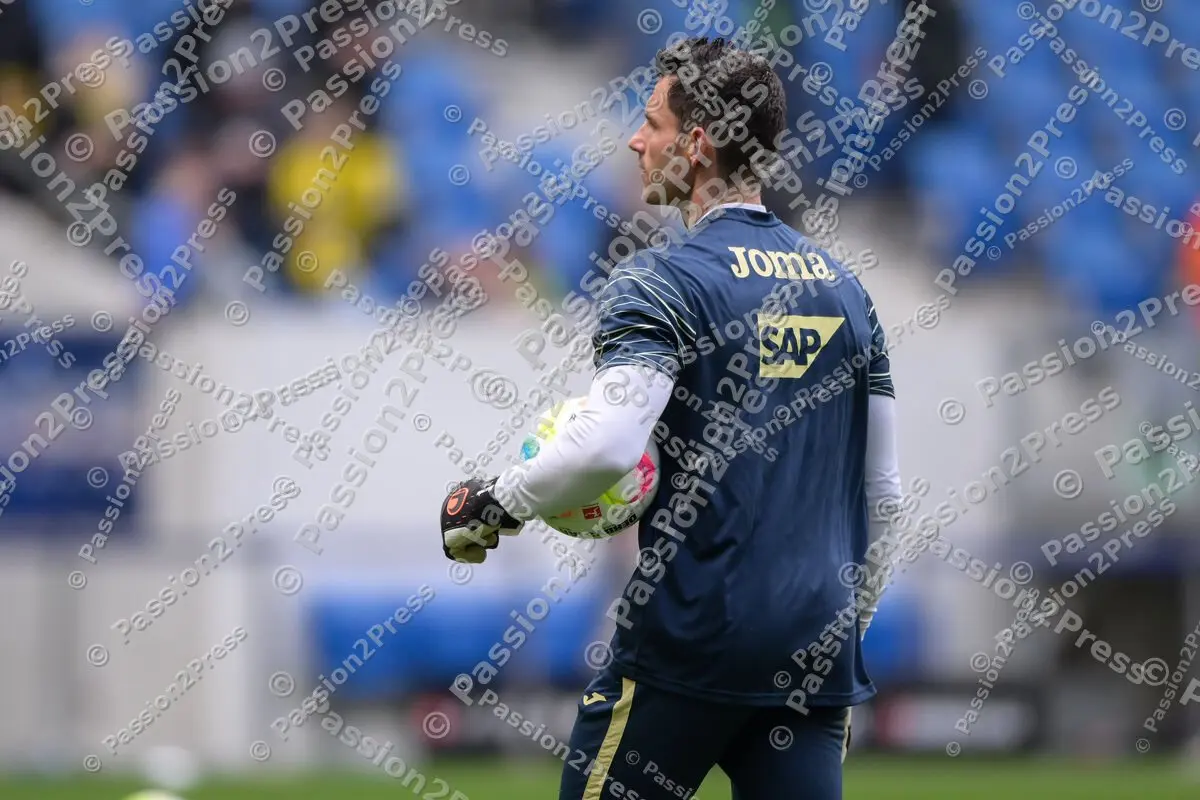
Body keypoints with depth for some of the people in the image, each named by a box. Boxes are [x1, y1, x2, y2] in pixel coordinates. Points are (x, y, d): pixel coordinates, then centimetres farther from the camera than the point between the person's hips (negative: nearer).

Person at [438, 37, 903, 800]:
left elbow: (609, 443, -23)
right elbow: (883, 491, 17)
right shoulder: (844, 287, 13)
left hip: (691, 637, -6)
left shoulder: (665, 280, -7)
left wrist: (494, 506, -8)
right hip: (816, 657, 6)